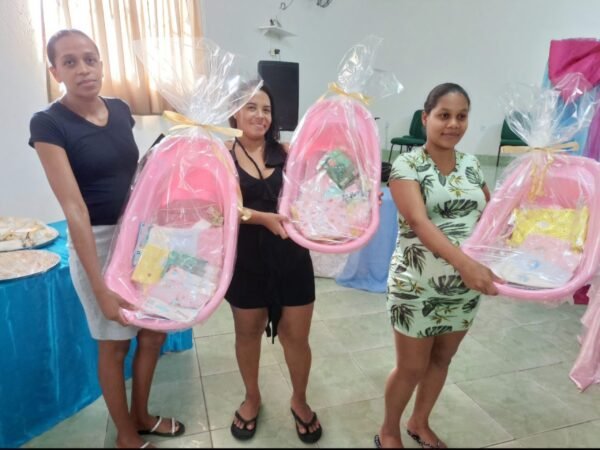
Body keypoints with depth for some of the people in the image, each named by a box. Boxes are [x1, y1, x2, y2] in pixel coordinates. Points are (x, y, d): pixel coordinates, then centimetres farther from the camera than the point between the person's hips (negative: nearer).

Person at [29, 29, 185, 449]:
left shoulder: (120, 109, 2)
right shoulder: (49, 123, -15)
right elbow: (73, 207, -22)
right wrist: (100, 287, -25)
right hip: (96, 241, -6)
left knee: (156, 329, 15)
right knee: (114, 342, 10)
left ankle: (141, 415, 40)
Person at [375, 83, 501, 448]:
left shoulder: (472, 165, 4)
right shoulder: (408, 165, -13)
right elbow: (419, 222, -28)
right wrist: (464, 261, -40)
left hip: (465, 286, 6)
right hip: (417, 286, -5)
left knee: (442, 361, 20)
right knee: (411, 367, 9)